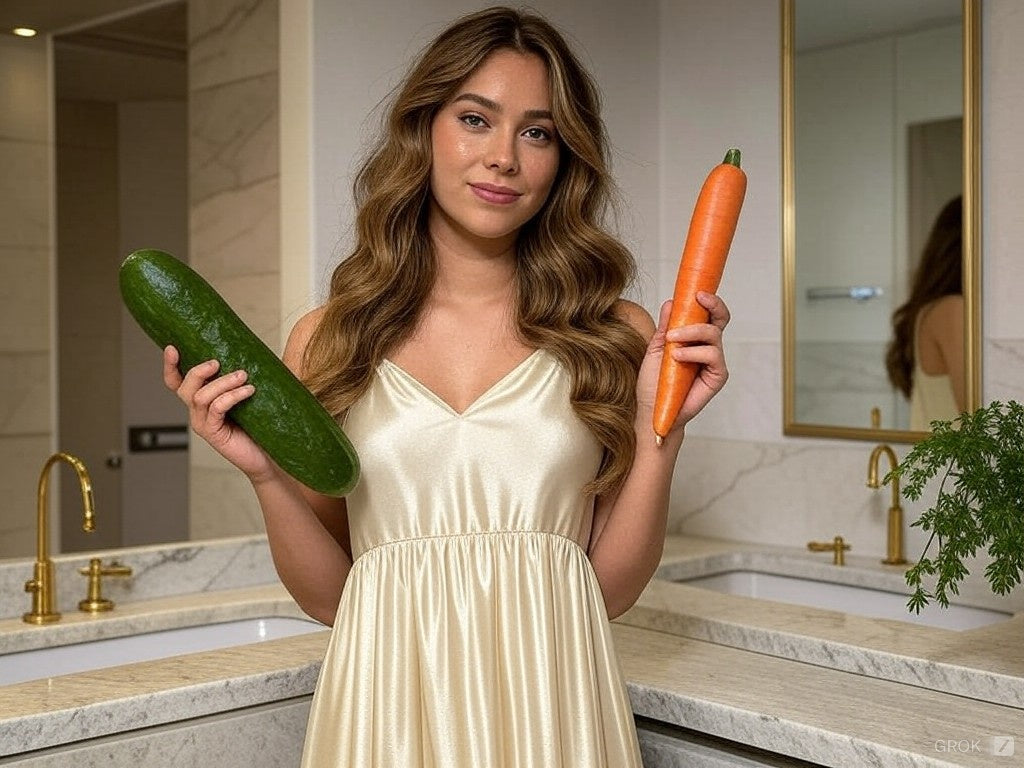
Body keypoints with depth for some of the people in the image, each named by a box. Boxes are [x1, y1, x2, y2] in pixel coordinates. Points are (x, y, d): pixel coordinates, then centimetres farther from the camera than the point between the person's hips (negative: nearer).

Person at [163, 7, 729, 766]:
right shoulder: (328, 339, 1)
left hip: (550, 703, 0)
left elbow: (612, 587, -1)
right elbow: (328, 596, 4)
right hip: (388, 703, 0)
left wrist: (660, 430, -11)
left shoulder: (615, 335, -1)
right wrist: (268, 474, -12)